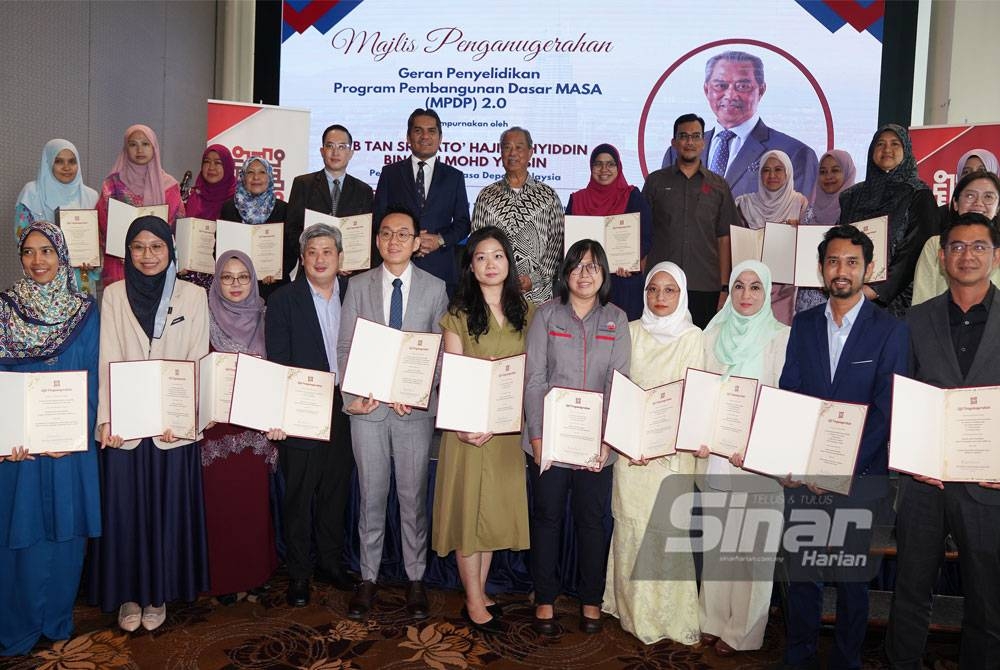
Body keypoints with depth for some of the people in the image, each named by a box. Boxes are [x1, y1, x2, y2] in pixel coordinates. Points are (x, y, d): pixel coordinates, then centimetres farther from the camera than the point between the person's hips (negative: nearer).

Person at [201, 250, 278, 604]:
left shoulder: (263, 319, 6)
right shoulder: (206, 319, -1)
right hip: (217, 423, -2)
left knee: (255, 500, 6)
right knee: (220, 501, 1)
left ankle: (256, 570, 21)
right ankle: (224, 578, 14)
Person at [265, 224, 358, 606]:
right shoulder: (283, 300, -4)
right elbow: (277, 362, -8)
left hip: (343, 410, 4)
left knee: (336, 492, 14)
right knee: (298, 496, 5)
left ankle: (331, 563, 30)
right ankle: (299, 575, 19)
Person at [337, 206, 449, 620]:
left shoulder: (434, 289, 2)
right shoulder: (358, 286, 5)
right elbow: (345, 346, 4)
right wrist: (352, 394, -9)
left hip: (415, 407, -1)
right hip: (368, 407, 1)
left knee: (413, 498, 8)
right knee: (371, 497, 9)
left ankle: (415, 579, 21)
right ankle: (368, 579, 22)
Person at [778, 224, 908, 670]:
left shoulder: (891, 331, -2)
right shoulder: (803, 325, 7)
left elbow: (885, 411, -8)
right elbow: (786, 396, 4)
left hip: (859, 476, -2)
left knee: (852, 577, 9)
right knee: (801, 571, 10)